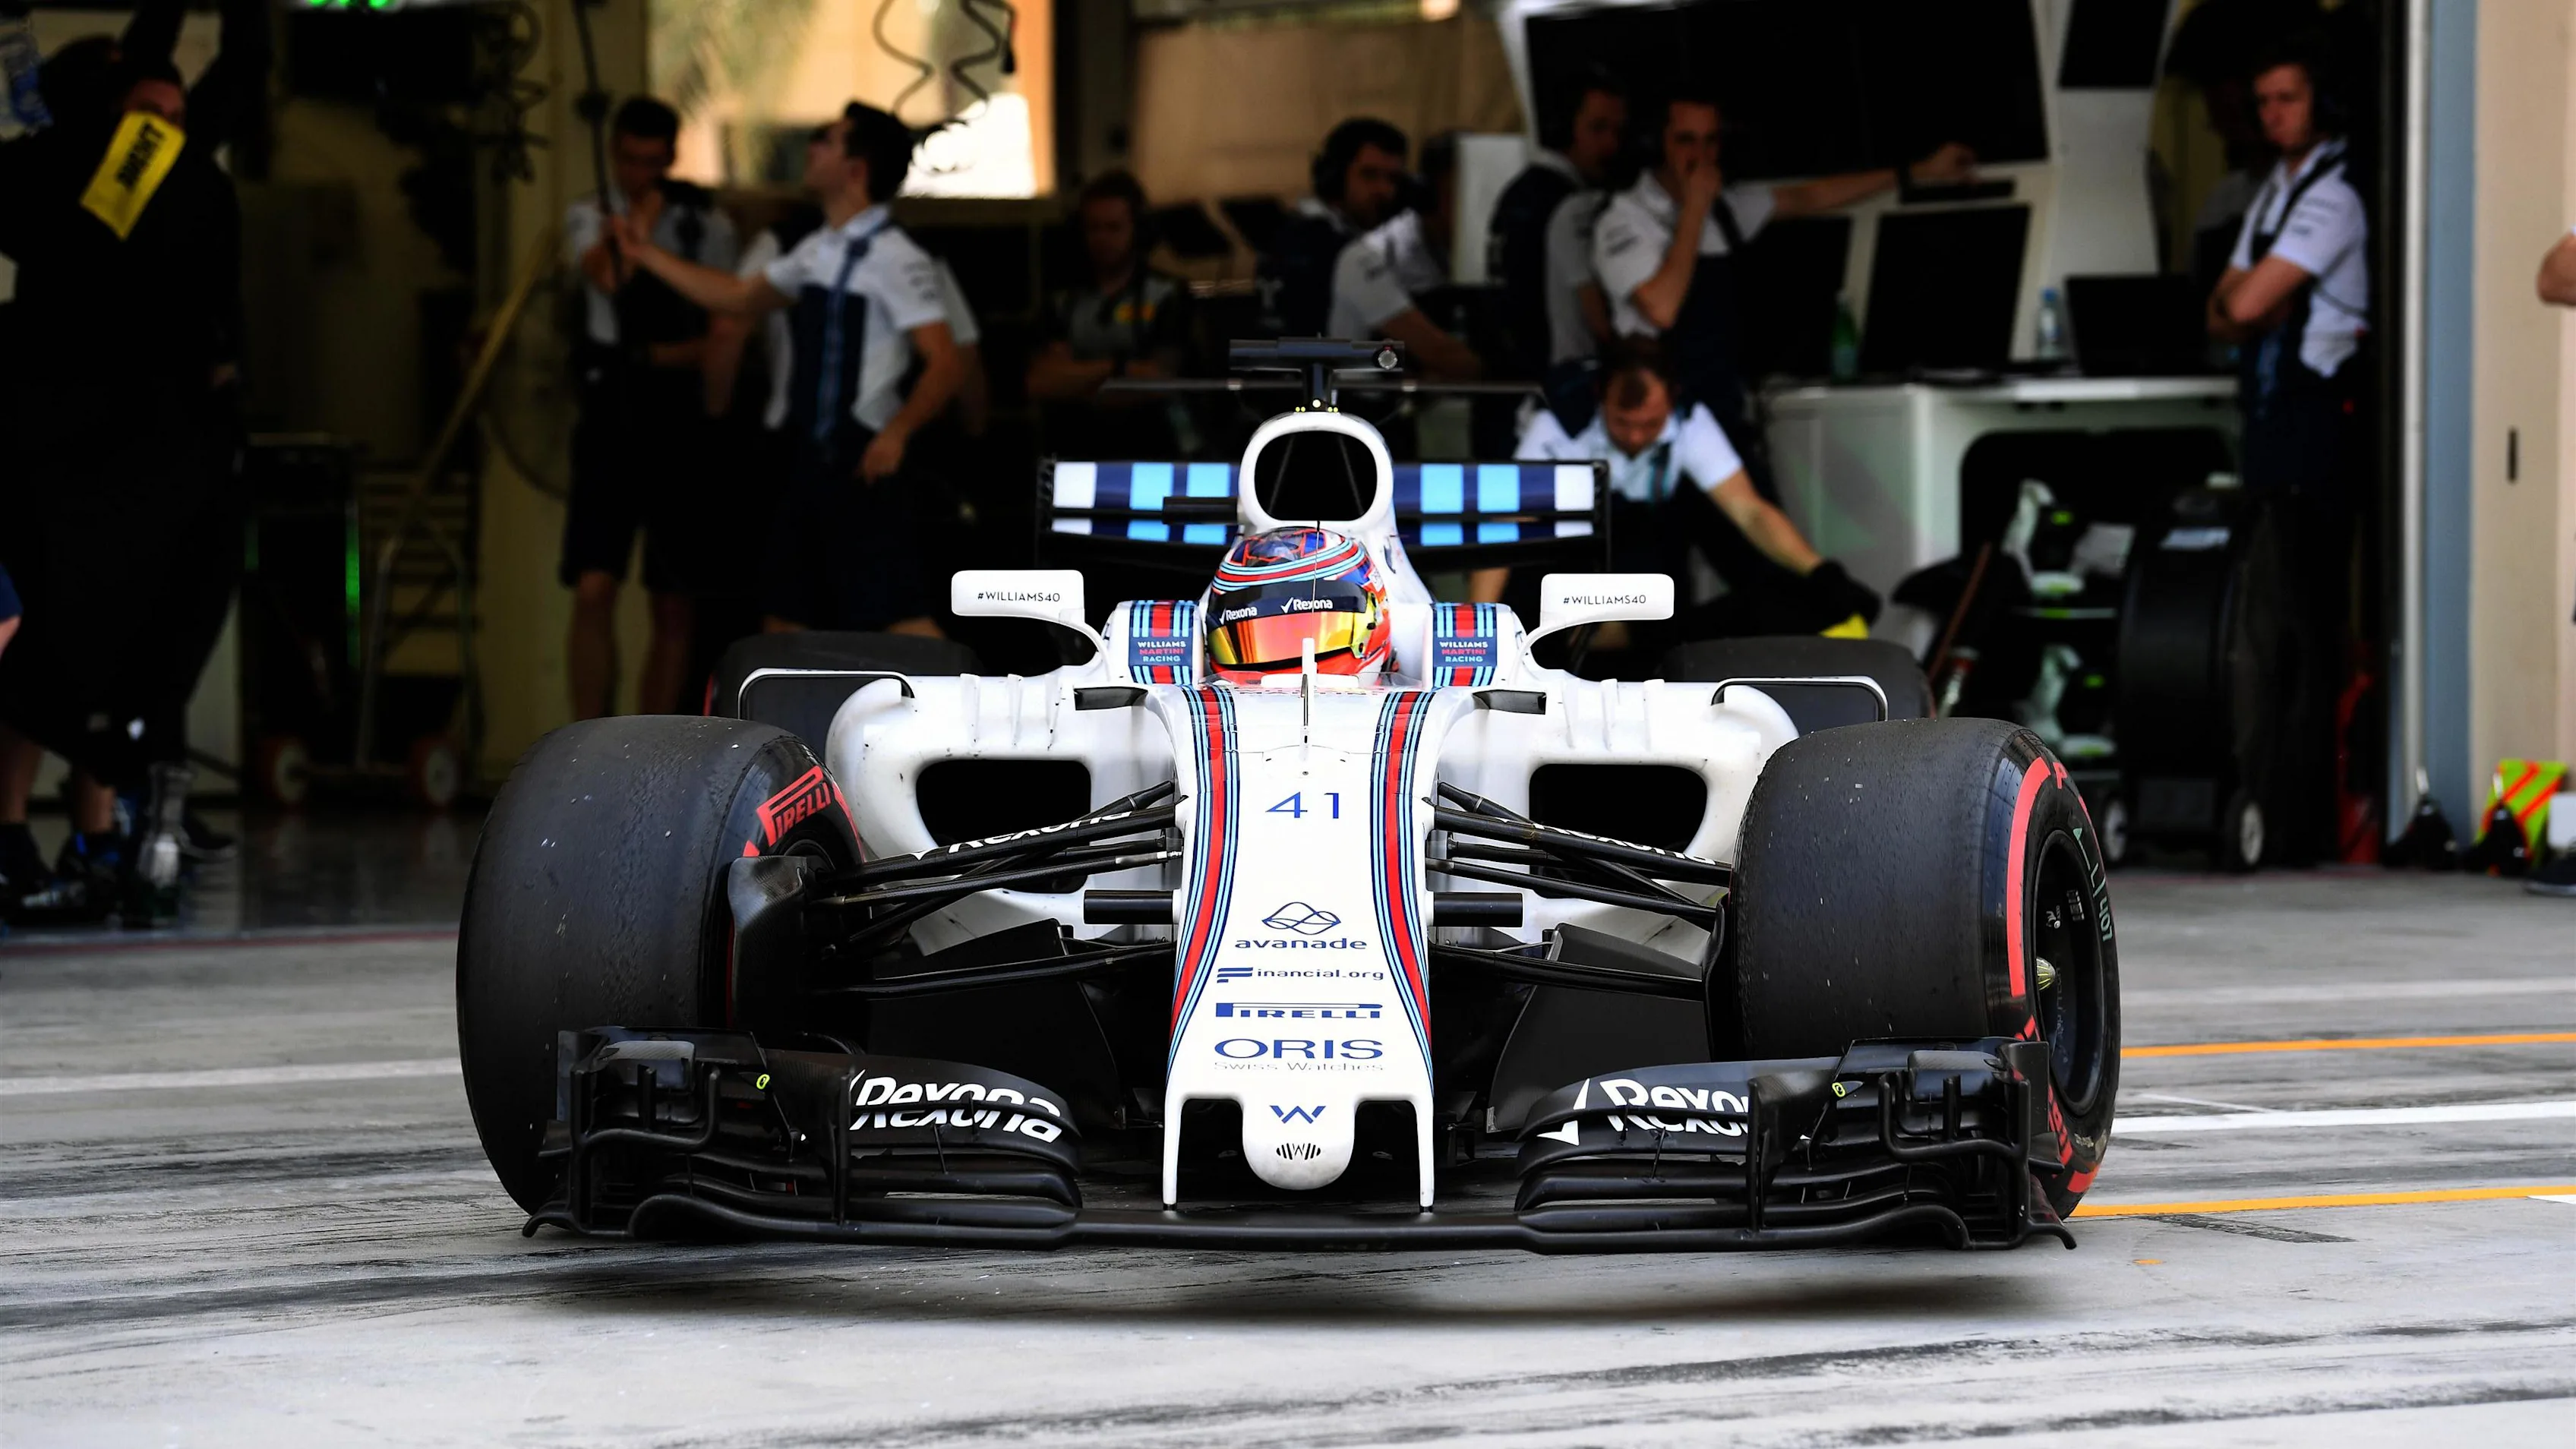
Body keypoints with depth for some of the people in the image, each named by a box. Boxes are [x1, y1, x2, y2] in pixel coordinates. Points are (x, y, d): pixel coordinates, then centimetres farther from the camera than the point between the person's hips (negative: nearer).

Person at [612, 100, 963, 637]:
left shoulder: (895, 259, -14)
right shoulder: (819, 251, 13)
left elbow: (946, 363, -19)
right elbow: (741, 298, 29)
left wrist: (898, 432, -30)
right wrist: (648, 255, 32)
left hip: (864, 465, -9)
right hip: (814, 461, 9)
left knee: (899, 613, -15)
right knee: (785, 614, 14)